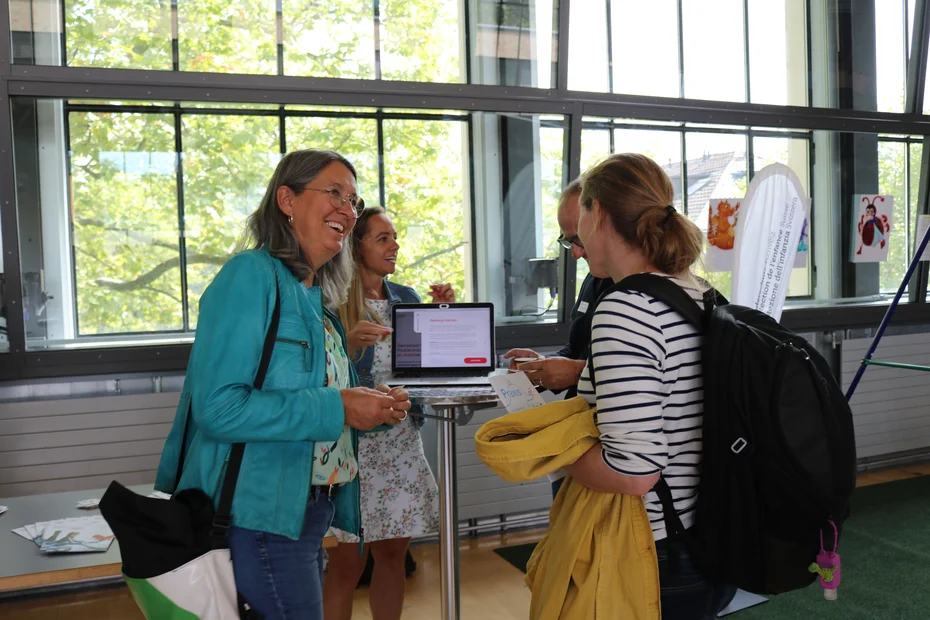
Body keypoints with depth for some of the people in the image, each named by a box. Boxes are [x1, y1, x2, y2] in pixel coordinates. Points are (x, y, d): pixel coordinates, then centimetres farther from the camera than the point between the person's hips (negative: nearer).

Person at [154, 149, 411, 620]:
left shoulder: (314, 296, 11)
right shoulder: (252, 274, -15)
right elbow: (218, 407, -24)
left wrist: (375, 408, 3)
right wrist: (337, 408, -22)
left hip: (308, 511, 9)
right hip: (262, 516, -9)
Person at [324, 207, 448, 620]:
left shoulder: (406, 298, 10)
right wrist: (351, 342, -27)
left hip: (402, 439, 5)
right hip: (354, 441, -5)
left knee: (393, 552, 12)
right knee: (348, 562, 1)